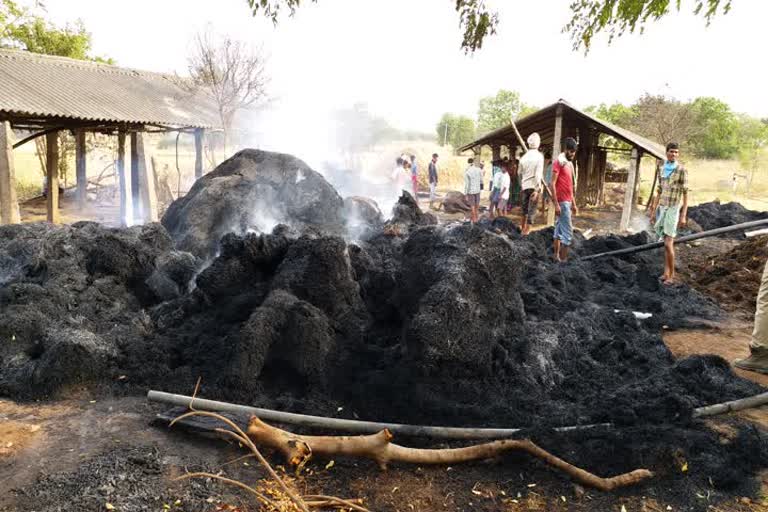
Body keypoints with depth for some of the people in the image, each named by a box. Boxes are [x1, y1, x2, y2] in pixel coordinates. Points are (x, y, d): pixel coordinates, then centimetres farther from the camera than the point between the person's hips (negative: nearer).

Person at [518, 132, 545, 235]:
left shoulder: (524, 156, 4)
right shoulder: (539, 156, -10)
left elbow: (519, 172, 11)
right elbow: (538, 173, -16)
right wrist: (537, 189, -17)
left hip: (525, 185, 5)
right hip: (534, 185, -5)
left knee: (525, 206, 18)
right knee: (532, 208, 0)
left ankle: (523, 226, 31)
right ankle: (527, 230, -1)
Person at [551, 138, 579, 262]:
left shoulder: (570, 164, 17)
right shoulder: (559, 162, -11)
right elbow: (552, 184, -16)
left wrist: (573, 204, 20)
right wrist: (556, 204, -21)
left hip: (567, 202, 9)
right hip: (562, 202, -9)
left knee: (559, 230, 12)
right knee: (568, 233, -9)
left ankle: (557, 257, 18)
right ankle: (563, 260, -6)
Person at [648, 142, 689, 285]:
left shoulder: (682, 170, -10)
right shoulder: (661, 169, 8)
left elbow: (685, 193, -10)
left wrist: (684, 215, -14)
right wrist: (653, 211, 13)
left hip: (674, 209, -5)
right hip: (662, 208, 6)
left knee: (668, 244, -9)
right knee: (666, 243, 9)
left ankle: (672, 275, 1)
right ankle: (666, 272, 15)